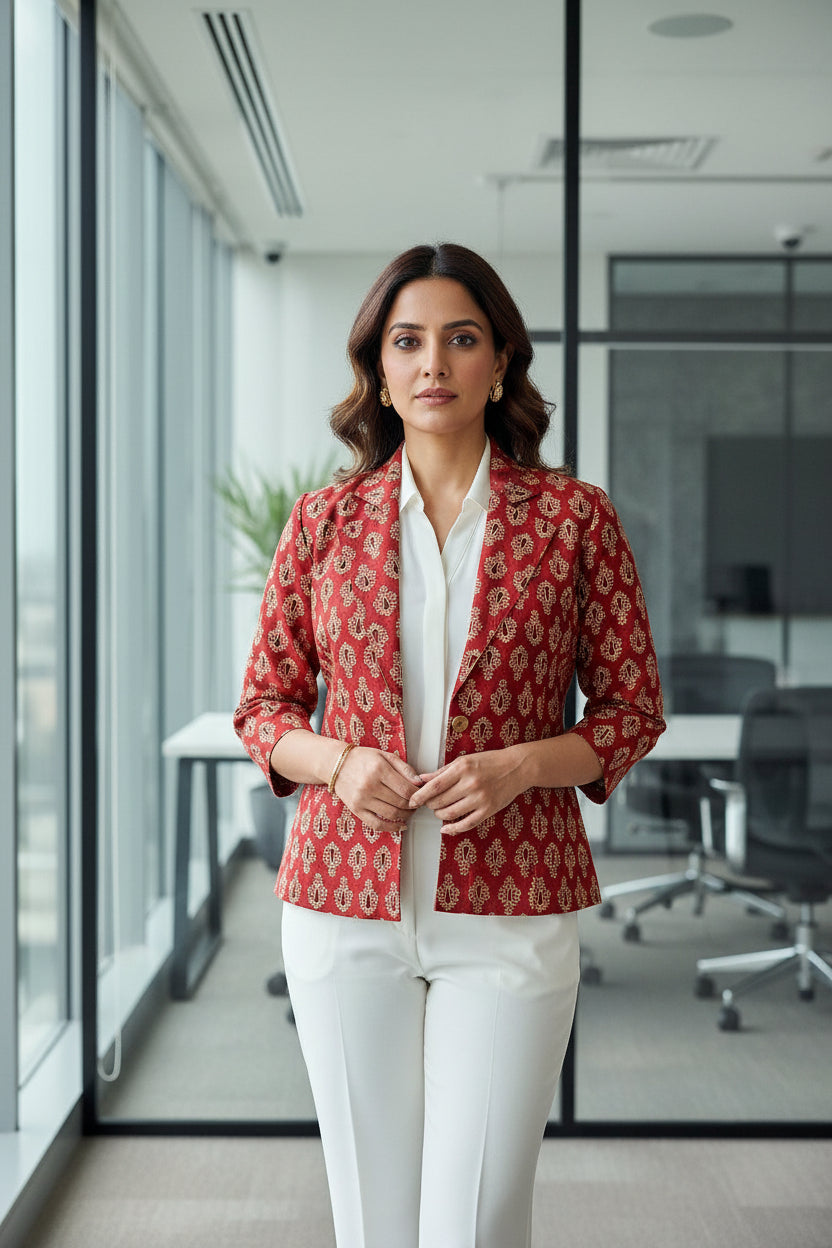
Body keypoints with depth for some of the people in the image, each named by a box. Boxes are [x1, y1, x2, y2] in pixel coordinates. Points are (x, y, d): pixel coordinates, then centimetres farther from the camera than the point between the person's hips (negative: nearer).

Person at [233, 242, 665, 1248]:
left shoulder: (574, 517, -1)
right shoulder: (324, 521, 4)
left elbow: (632, 709, 4)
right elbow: (263, 708, 9)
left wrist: (517, 767, -14)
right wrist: (339, 762, -12)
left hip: (510, 910, -1)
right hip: (347, 902, 2)